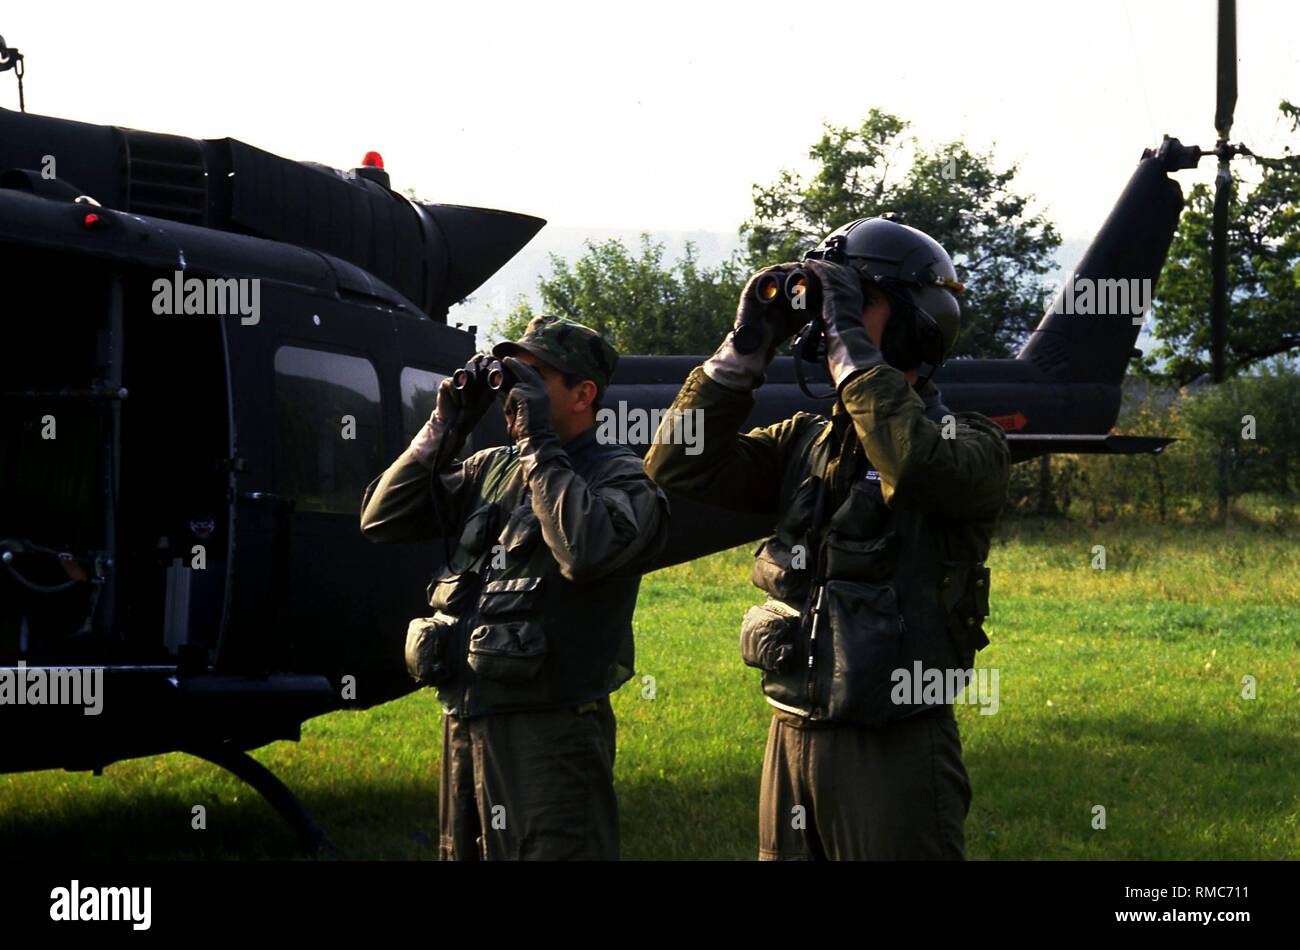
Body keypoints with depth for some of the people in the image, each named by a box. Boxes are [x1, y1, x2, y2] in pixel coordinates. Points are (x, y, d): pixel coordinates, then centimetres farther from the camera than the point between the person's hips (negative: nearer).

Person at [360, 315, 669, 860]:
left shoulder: (621, 478, -4)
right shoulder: (491, 470, 16)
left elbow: (585, 549, -26)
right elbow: (381, 520, 14)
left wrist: (539, 444, -16)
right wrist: (444, 428, 5)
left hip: (550, 733, -7)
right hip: (464, 726, 7)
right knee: (462, 853, 13)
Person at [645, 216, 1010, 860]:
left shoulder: (968, 444, -4)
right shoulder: (804, 443, 13)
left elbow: (918, 463, -28)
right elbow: (680, 467, 5)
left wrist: (851, 342, -19)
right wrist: (747, 346, 0)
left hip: (897, 750, -6)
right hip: (793, 735, 6)